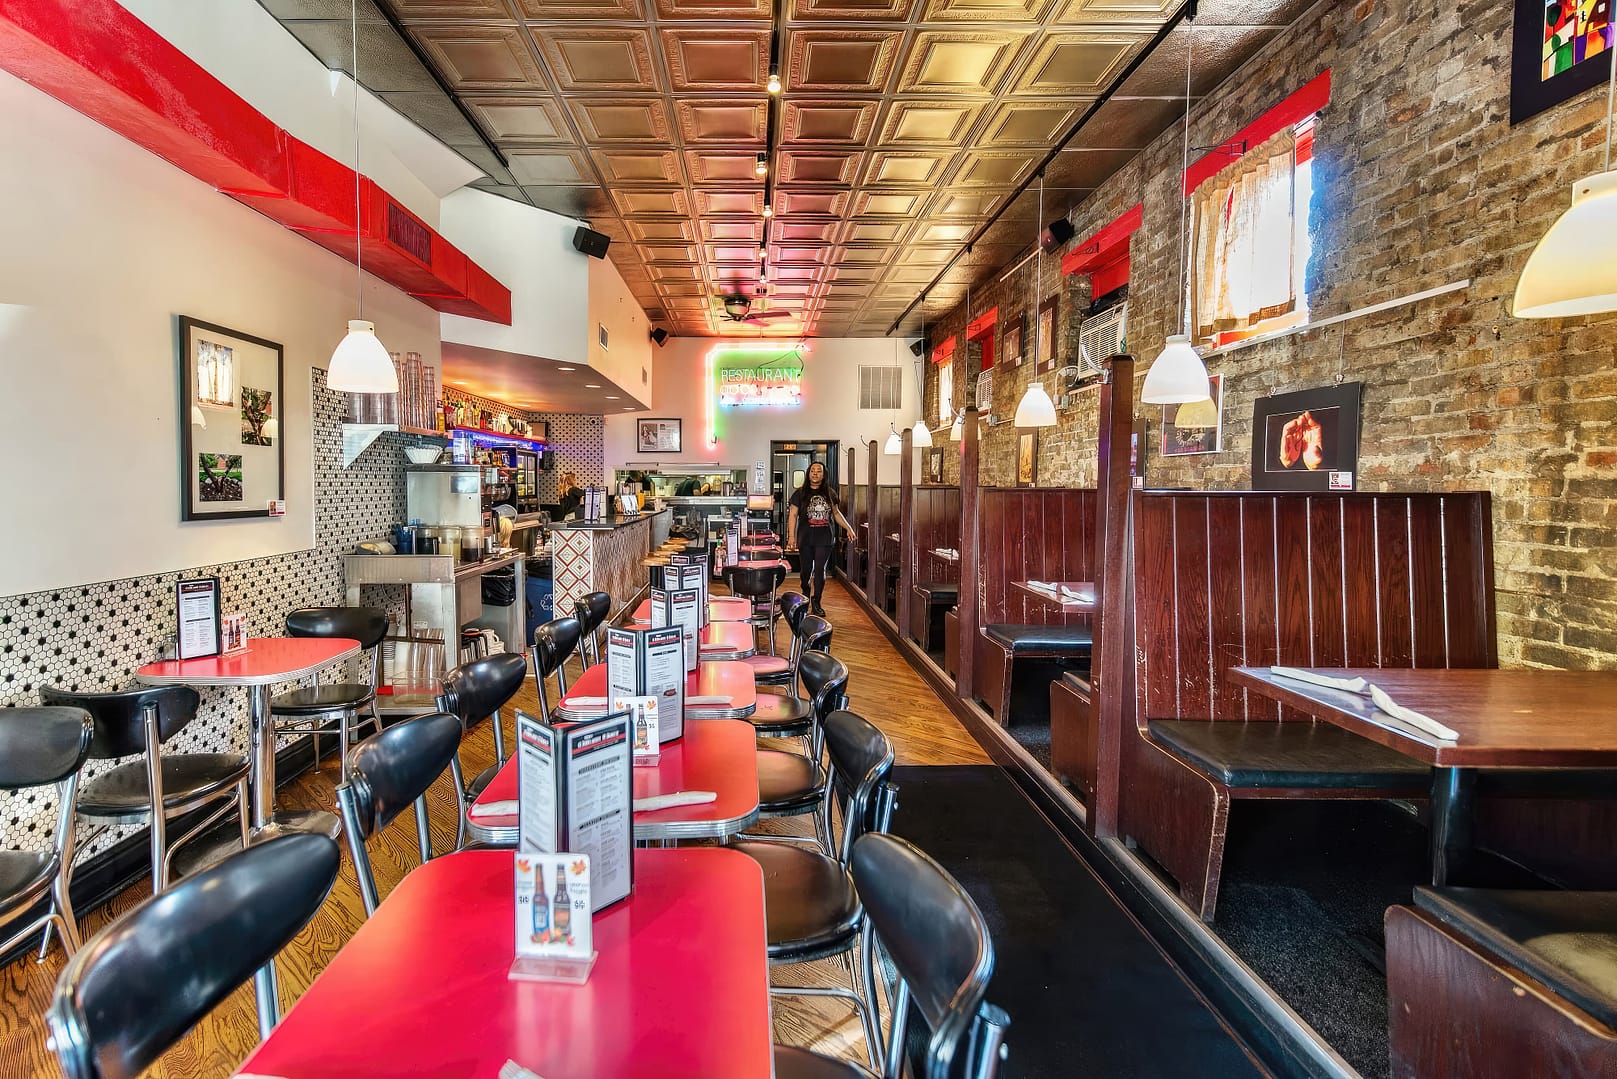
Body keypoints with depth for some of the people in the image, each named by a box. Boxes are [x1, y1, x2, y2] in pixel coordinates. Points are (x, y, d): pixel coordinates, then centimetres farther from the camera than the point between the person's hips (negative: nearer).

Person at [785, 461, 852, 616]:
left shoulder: (830, 493, 8)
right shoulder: (800, 493, 0)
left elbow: (836, 512, 19)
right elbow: (792, 515, -2)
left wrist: (848, 528, 13)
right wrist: (791, 537, -10)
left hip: (825, 538, 1)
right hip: (806, 538, -1)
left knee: (820, 570, -3)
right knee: (806, 569, 8)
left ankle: (816, 601, 8)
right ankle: (805, 594, 34)